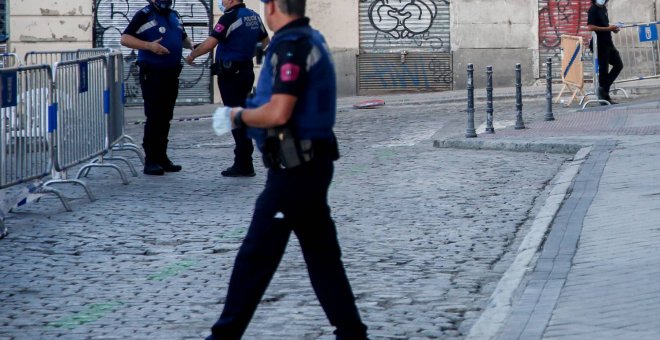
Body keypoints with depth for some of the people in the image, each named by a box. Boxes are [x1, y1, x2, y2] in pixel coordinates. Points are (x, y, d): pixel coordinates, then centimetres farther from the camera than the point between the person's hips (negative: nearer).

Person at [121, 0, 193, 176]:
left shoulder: (174, 15, 15)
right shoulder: (144, 15, -7)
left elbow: (183, 38, 30)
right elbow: (125, 39, -13)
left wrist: (191, 45, 9)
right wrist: (149, 45, -23)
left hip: (171, 74, 7)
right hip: (152, 74, -7)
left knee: (166, 118, 11)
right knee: (154, 118, -7)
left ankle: (162, 157, 19)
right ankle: (150, 161, -2)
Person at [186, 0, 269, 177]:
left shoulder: (230, 17, -16)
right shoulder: (254, 17, 8)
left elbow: (209, 44, -20)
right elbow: (266, 43, 19)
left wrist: (192, 55, -5)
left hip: (230, 74, -8)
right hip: (246, 71, 8)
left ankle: (243, 164, -2)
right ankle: (244, 161, 19)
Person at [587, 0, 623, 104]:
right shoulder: (593, 10, -13)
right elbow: (590, 27, -23)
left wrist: (612, 28, 5)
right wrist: (608, 28, -22)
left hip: (608, 42, 9)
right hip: (600, 44, -9)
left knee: (618, 65, 10)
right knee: (603, 69, -2)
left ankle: (604, 87, 14)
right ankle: (604, 97, 6)